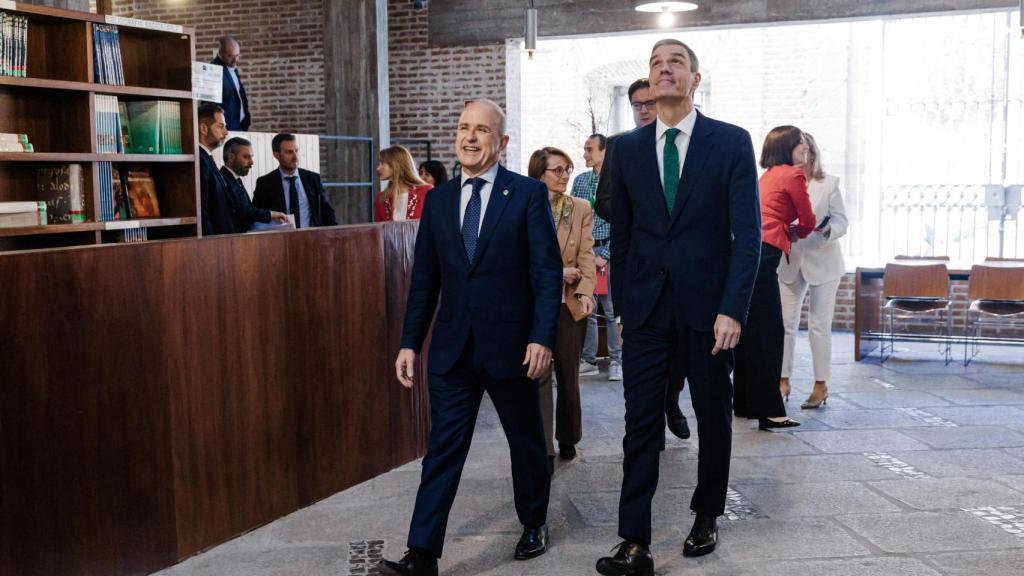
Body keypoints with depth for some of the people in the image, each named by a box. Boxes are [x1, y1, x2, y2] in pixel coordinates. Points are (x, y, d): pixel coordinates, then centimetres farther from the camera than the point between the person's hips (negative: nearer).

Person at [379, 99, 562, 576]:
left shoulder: (529, 194, -4)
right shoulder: (437, 199, 7)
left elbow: (548, 272, -8)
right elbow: (424, 280, 9)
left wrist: (542, 337, -16)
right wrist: (410, 342, 4)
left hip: (511, 345, -2)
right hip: (453, 348, 3)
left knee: (526, 442, 15)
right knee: (443, 450, 1)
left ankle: (534, 523, 36)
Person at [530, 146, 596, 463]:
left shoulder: (581, 208, 5)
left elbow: (586, 255, -3)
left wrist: (586, 292, -18)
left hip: (570, 304, 2)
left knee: (569, 376, 11)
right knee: (539, 376, -5)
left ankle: (568, 440, 26)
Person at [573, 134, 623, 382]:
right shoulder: (580, 180, 11)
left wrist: (604, 256, -10)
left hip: (606, 251, -4)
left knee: (612, 310, -3)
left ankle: (616, 361, 4)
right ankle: (589, 361, 13)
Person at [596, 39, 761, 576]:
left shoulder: (731, 142, -1)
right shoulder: (627, 148, 7)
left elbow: (747, 233, -5)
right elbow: (620, 234, 10)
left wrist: (732, 309, -13)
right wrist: (621, 306, 8)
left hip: (707, 305, -1)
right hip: (646, 306, 1)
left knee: (714, 419, 12)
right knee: (640, 423, -1)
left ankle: (706, 519, 32)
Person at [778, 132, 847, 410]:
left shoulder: (829, 184, -1)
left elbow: (842, 220, -3)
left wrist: (827, 230, -24)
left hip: (822, 262, -2)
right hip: (790, 262, 2)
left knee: (819, 325, 0)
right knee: (785, 323, 2)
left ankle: (821, 385, 8)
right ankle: (783, 381, 10)